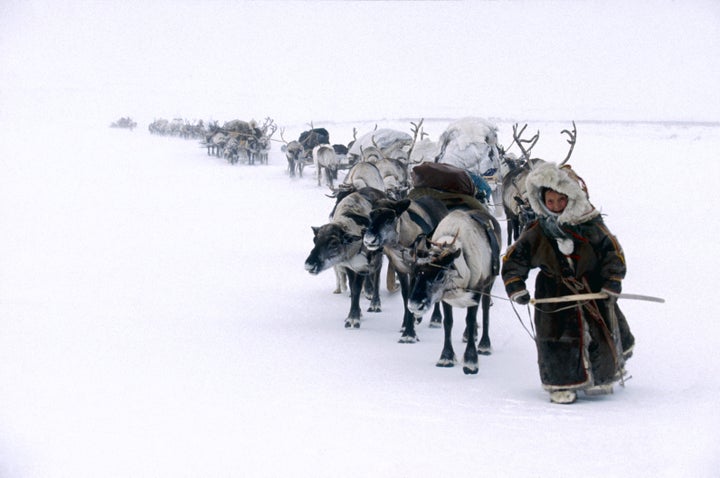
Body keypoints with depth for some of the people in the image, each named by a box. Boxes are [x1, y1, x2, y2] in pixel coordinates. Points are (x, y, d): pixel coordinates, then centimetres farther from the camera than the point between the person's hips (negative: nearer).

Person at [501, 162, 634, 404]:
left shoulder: (591, 226, -10)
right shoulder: (536, 233, -8)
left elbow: (613, 252, -3)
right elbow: (513, 258, -2)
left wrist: (612, 283, -9)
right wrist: (515, 287, -12)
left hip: (594, 290, 1)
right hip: (555, 296, -1)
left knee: (601, 336, 9)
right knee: (559, 339, -7)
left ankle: (601, 379, 32)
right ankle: (561, 383, 8)